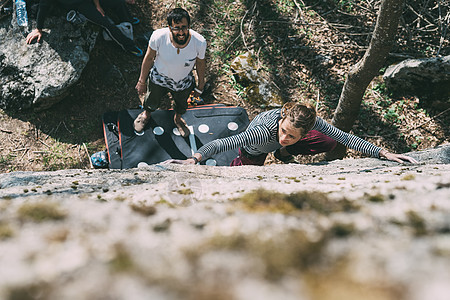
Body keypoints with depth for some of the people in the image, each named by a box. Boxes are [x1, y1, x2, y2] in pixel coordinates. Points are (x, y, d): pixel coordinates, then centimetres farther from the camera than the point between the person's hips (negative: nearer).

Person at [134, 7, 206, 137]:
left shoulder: (199, 42, -35)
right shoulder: (158, 37, -36)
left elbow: (200, 63, -13)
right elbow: (149, 58, -16)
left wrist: (200, 86, 2)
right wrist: (142, 81, -5)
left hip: (183, 83, 1)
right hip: (158, 78, -1)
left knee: (181, 104, 32)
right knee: (152, 101, 31)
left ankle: (178, 118, 69)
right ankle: (146, 114, 68)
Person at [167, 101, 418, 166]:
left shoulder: (312, 122, -38)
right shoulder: (262, 132, -49)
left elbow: (346, 138, -33)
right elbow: (220, 144, -53)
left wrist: (384, 153, -36)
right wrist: (194, 159, -68)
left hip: (275, 145, 4)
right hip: (254, 151, -3)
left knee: (329, 143, -6)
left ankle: (285, 154, 17)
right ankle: (236, 164, 37)